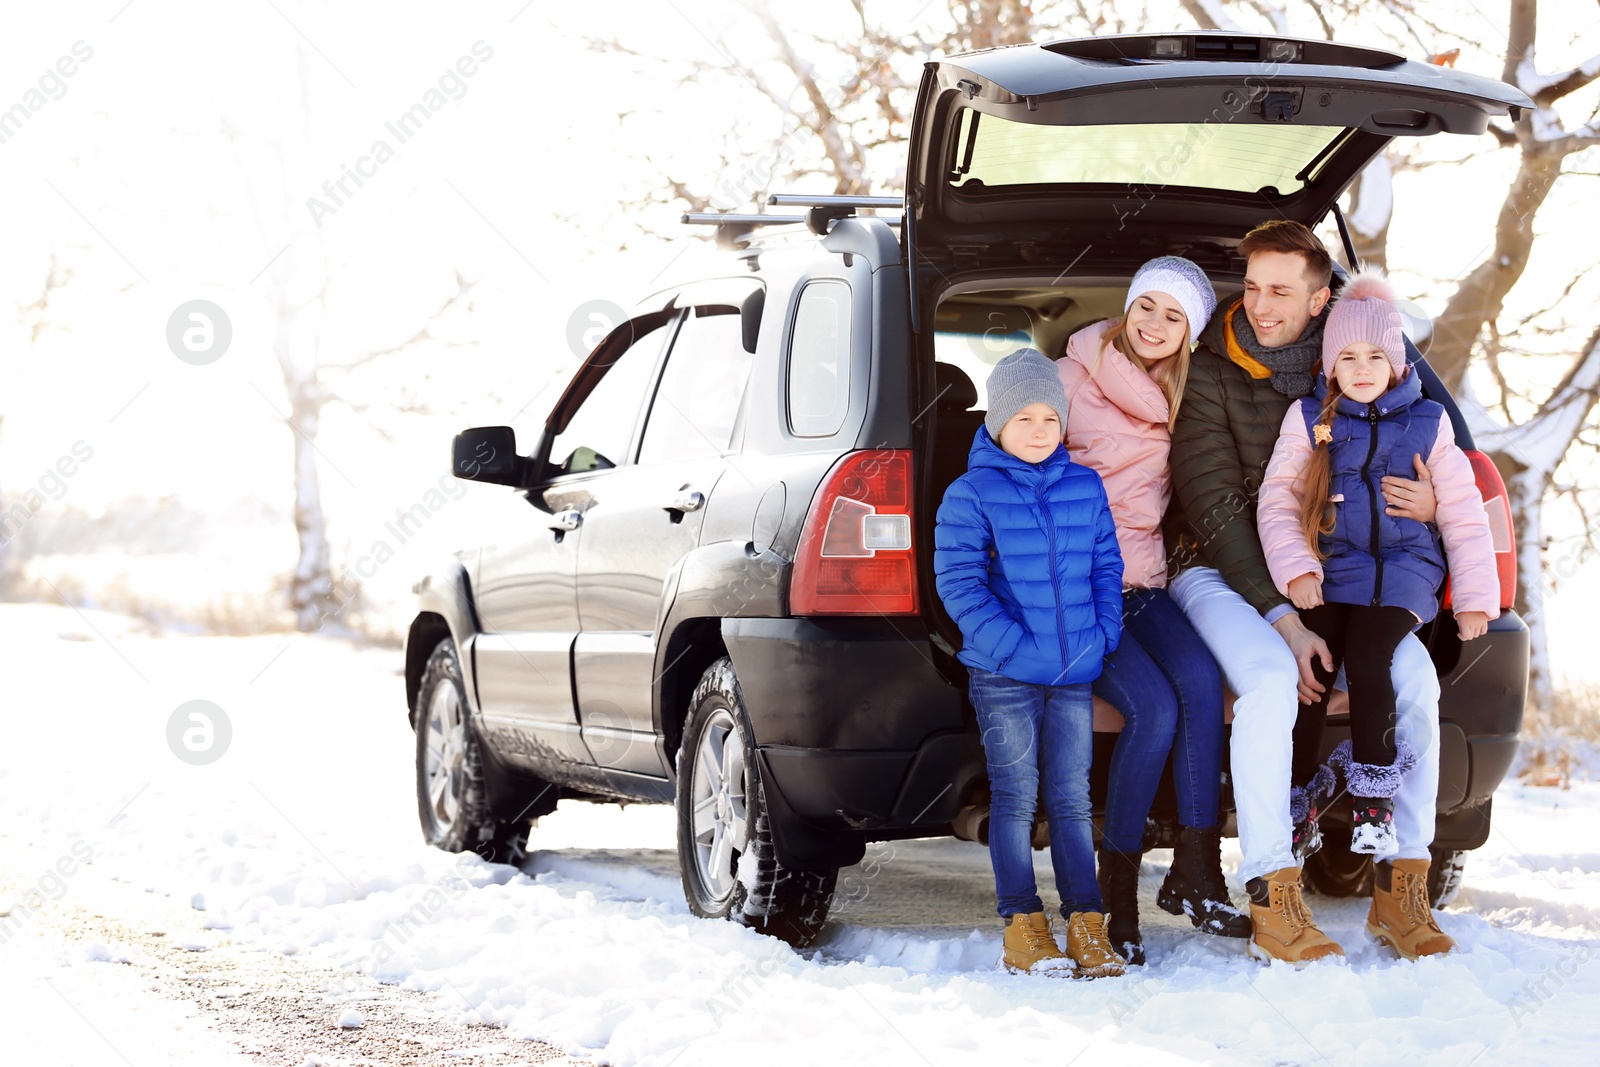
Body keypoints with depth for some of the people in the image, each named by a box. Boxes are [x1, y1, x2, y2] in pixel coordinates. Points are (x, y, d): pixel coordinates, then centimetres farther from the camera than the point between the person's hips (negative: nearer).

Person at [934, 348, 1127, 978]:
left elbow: (1106, 567, 15)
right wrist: (1010, 644, -16)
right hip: (1004, 676, -3)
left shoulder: (1085, 489, 8)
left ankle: (1086, 922, 10)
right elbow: (957, 580, -9)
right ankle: (1023, 925, 7)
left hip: (1076, 672, 3)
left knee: (1071, 798, 7)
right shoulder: (971, 495, -5)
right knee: (1015, 797, 2)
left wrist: (1103, 633, 0)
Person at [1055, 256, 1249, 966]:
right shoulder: (1074, 378, -1)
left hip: (1141, 581, 5)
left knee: (1200, 676, -27)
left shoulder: (1182, 398, 15)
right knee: (1155, 707, -28)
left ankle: (1195, 875, -23)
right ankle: (1116, 890, -16)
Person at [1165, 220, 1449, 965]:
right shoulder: (1208, 376, -8)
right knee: (1270, 678, -36)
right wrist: (1284, 622, -23)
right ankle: (1271, 899, -32)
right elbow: (1215, 511, -13)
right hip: (1221, 571, -4)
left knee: (1414, 673, -22)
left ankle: (1401, 881, -14)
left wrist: (1432, 503, -14)